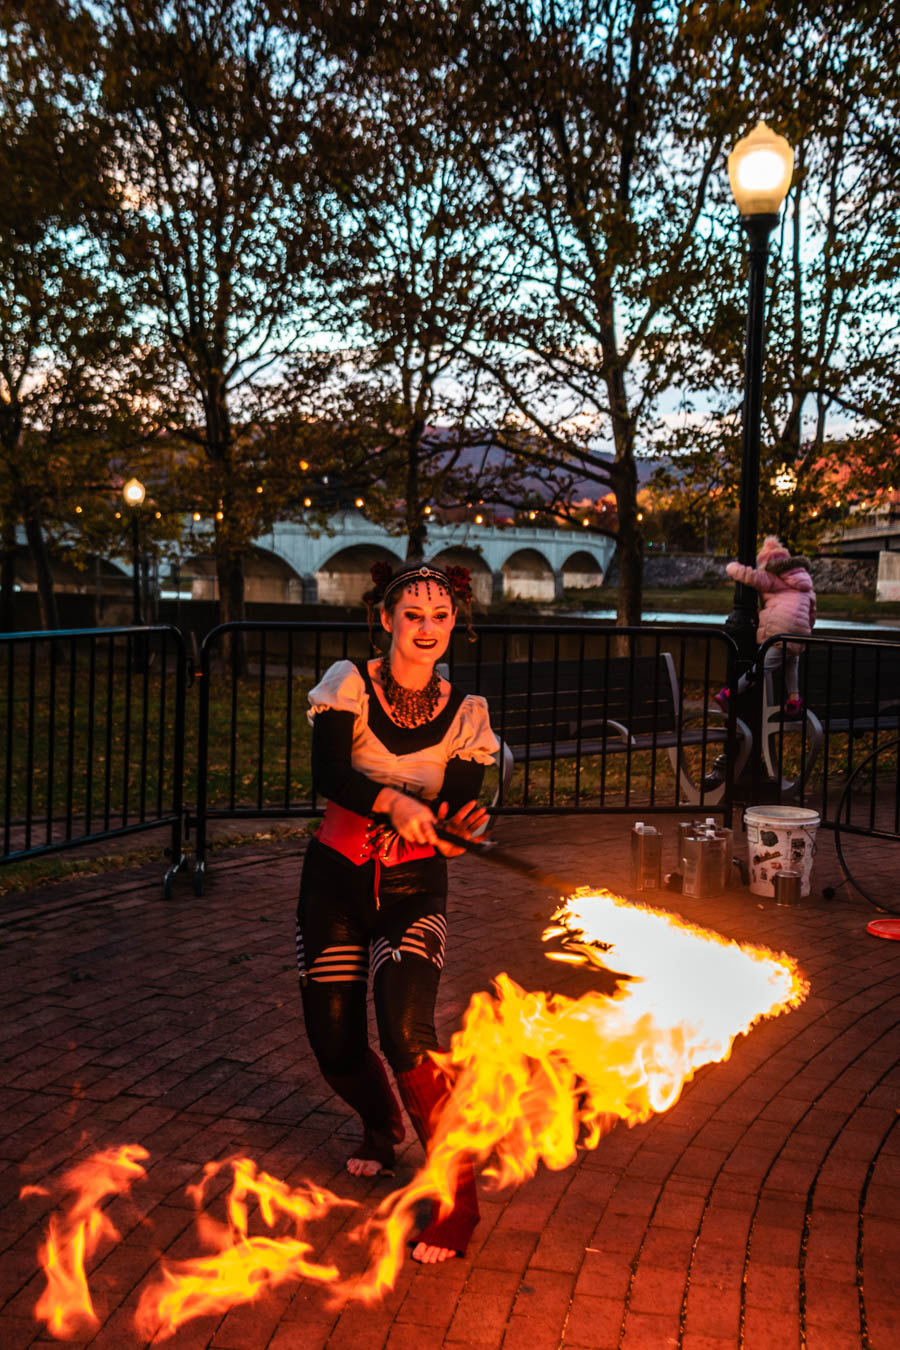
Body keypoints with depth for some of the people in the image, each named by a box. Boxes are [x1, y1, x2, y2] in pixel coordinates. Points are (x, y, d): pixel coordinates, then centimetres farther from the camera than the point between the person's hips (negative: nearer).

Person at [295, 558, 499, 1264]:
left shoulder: (465, 712, 0)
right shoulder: (350, 683, -5)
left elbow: (459, 810, -5)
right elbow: (327, 773, -20)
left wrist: (466, 825, -28)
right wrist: (393, 801, -37)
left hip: (415, 886, -1)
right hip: (337, 875, 1)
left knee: (406, 1032, -19)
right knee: (334, 1044, 4)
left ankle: (458, 1194, 0)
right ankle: (381, 1125, 40)